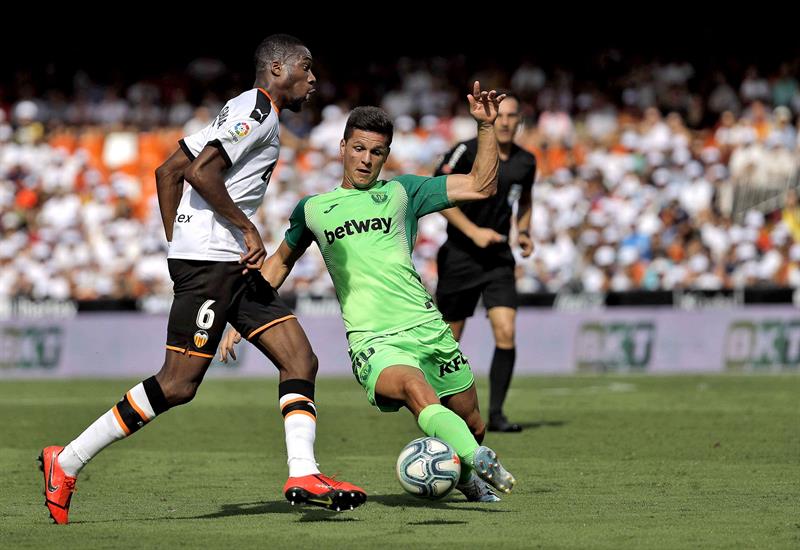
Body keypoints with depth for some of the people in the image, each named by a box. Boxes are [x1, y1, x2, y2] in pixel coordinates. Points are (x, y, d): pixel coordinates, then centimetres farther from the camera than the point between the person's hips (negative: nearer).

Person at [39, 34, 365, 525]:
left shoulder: (243, 112, 22)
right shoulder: (258, 111, -8)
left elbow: (168, 171, 22)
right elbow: (199, 172, -21)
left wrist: (177, 242, 20)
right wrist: (247, 227, -14)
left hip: (232, 264, 11)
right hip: (210, 259, -11)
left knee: (301, 359, 1)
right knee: (179, 384, -11)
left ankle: (303, 475, -7)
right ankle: (66, 463, -3)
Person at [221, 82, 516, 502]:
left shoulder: (401, 192, 14)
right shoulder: (312, 210, 16)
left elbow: (480, 186, 9)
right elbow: (279, 263, 32)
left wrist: (486, 126, 0)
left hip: (426, 327, 3)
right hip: (373, 341, -2)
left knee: (473, 426, 8)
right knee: (417, 391, -35)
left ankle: (466, 476, 41)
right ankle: (482, 462, -53)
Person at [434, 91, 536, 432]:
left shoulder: (525, 162, 4)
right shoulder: (467, 152, -11)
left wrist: (524, 232, 5)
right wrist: (473, 231, -18)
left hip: (499, 258, 3)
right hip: (460, 256, -3)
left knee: (506, 332, -14)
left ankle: (495, 413, -7)